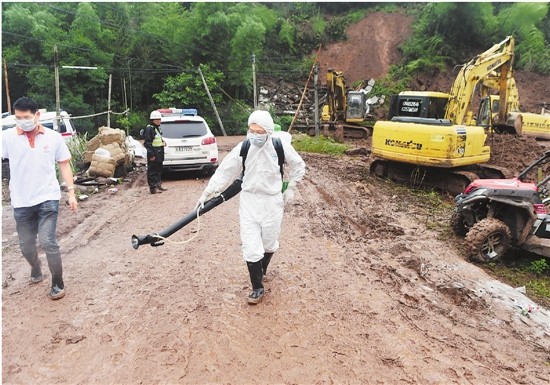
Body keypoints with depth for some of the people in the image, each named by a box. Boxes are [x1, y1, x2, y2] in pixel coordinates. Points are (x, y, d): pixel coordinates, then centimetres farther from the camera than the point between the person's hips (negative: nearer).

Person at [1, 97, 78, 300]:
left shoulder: (54, 137, 0)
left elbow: (64, 164, 6)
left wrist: (71, 193, 2)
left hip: (48, 199, -2)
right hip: (21, 202, 2)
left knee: (48, 241, -10)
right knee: (26, 246, 12)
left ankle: (58, 284, 9)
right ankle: (36, 270, 44)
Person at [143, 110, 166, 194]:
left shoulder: (158, 128, 15)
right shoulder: (149, 128, -14)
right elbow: (148, 142, -18)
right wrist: (151, 155, -22)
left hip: (159, 152, 10)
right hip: (154, 153, -10)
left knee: (159, 170, 17)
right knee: (153, 171, -4)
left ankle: (158, 185, 27)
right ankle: (153, 188, 0)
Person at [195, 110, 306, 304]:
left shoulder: (280, 147, -12)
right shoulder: (243, 148, -10)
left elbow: (299, 165, 6)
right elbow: (224, 171, -4)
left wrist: (290, 188, 4)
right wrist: (206, 194, -4)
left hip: (272, 201, 0)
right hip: (249, 201, 0)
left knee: (269, 243, 13)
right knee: (250, 246, -4)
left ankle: (262, 270, 46)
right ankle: (257, 288, 14)